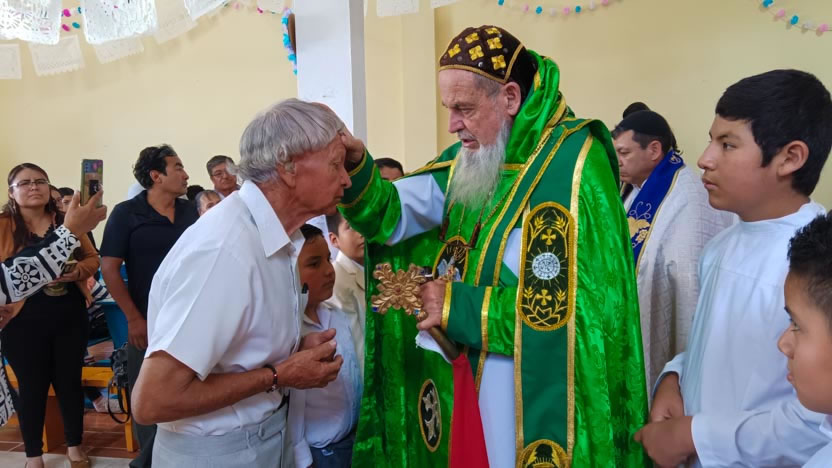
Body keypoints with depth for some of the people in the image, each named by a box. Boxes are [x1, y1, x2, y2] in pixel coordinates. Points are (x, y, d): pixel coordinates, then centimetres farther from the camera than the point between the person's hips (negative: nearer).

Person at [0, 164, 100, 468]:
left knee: (70, 382, 12)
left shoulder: (66, 223, 7)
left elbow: (92, 258, 9)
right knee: (32, 387, 8)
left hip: (70, 316, 3)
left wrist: (77, 271, -10)